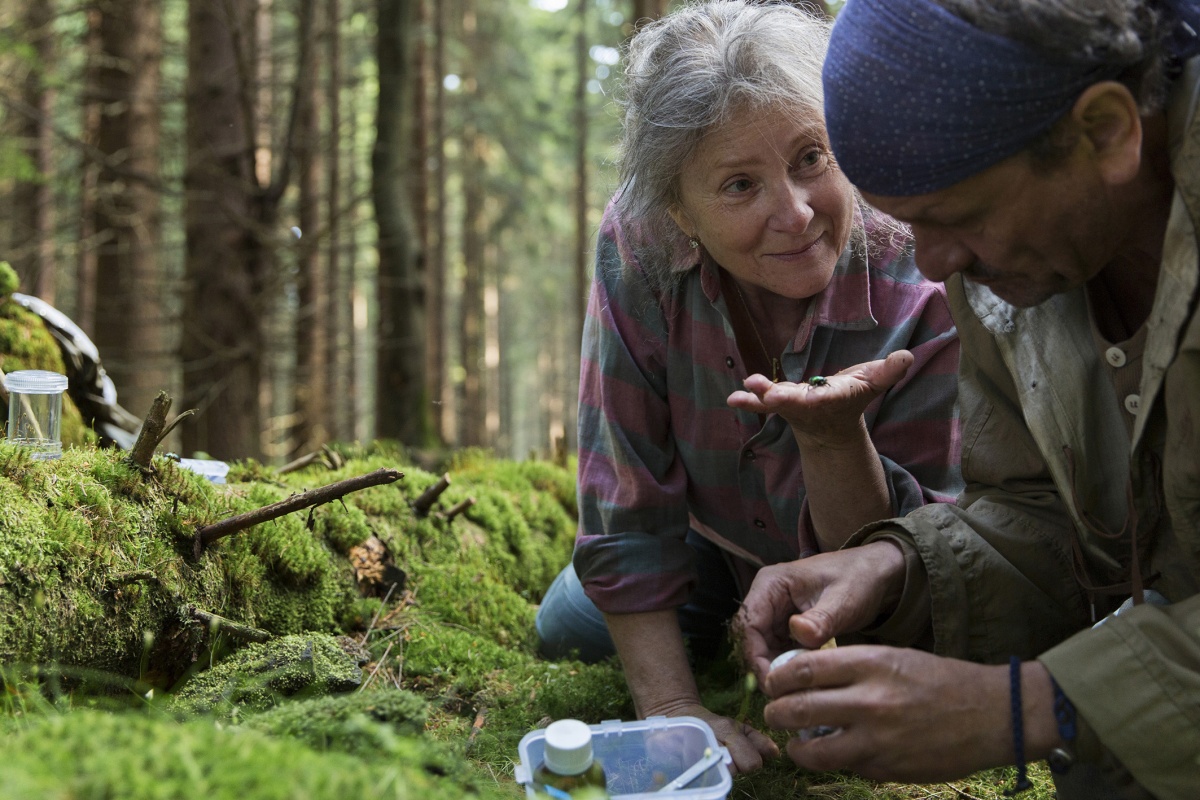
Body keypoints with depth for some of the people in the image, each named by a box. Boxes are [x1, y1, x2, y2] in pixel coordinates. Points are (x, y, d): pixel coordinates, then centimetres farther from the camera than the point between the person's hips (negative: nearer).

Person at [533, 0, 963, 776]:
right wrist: (672, 708, -30)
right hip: (716, 530, 2)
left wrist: (833, 433, -54)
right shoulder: (636, 251, -31)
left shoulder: (925, 294, -38)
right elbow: (627, 501, -25)